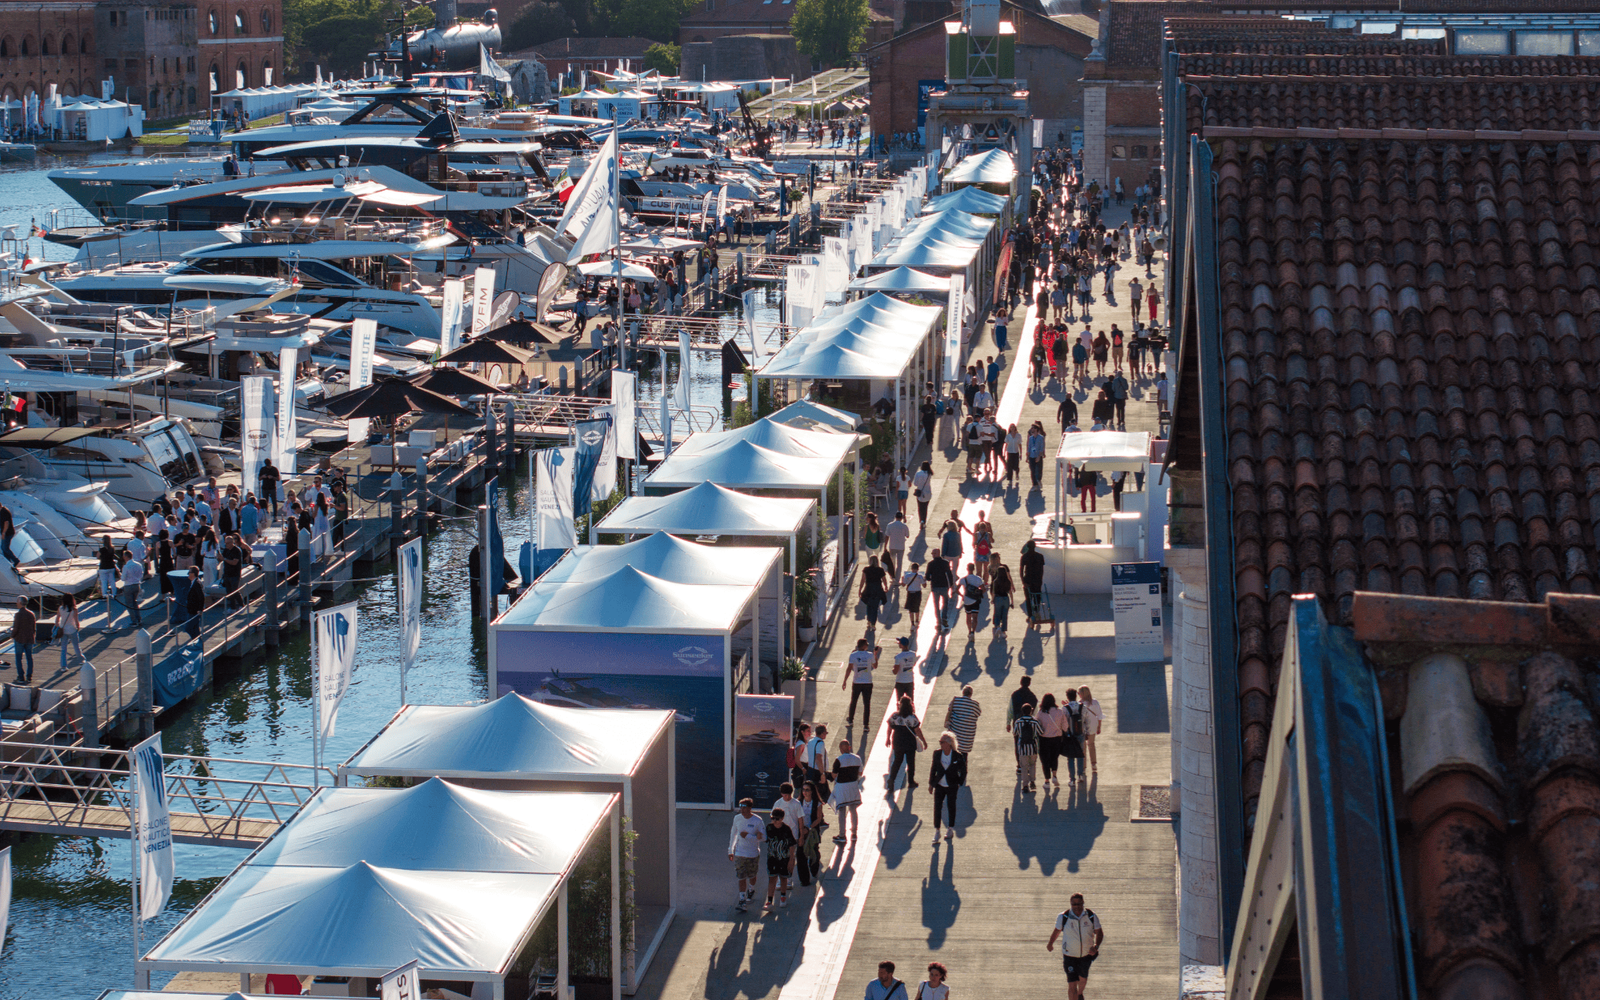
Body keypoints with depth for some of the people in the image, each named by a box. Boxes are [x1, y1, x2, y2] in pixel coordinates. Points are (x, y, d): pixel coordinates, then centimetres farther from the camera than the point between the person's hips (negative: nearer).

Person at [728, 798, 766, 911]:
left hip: (753, 854, -2)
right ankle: (742, 900, -4)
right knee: (741, 878, -4)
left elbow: (763, 838, -12)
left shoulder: (757, 821, -14)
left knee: (751, 876, 17)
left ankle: (751, 890, 46)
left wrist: (747, 836, -20)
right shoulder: (737, 818, -2)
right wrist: (730, 850, 12)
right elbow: (733, 834, 11)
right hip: (739, 853, 2)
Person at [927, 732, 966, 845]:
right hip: (939, 785, 2)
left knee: (951, 807, 13)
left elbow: (963, 771, -2)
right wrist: (931, 783, 8)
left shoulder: (958, 756, -14)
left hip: (952, 786, -2)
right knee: (937, 807, -1)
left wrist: (960, 784, -2)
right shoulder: (937, 754, -6)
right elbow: (933, 768, 6)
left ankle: (950, 830, 31)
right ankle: (936, 832, 9)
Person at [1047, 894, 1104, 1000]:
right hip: (1069, 955, -2)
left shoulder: (1091, 916, -13)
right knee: (1072, 984, -10)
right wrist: (1050, 943, 20)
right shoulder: (1063, 917, -14)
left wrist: (1096, 946, -22)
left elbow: (1099, 932, -4)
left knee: (1083, 978, 23)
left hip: (1087, 954, 2)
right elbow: (1057, 930, 5)